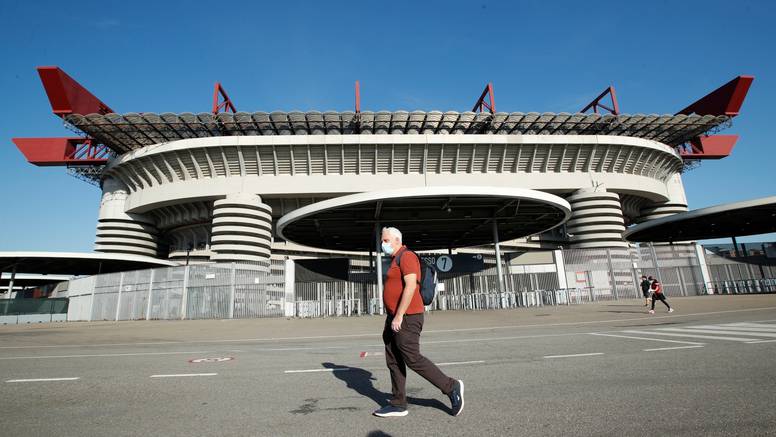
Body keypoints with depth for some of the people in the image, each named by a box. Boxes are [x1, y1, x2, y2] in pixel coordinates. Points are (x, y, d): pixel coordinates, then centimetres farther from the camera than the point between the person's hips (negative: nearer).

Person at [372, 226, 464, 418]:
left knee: (413, 359, -5)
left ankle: (451, 387, 9)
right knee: (393, 362, 10)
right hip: (395, 319, 10)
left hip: (406, 318, -10)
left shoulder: (406, 257, -12)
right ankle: (398, 404, 18)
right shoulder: (396, 260, 19)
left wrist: (399, 316, -24)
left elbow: (411, 286, -23)